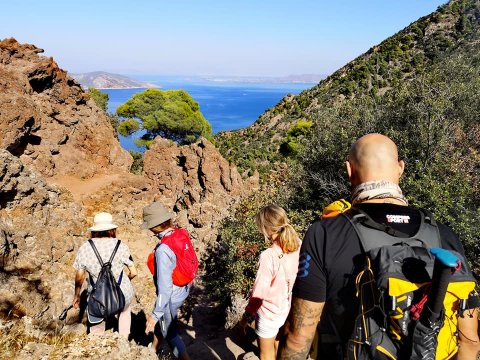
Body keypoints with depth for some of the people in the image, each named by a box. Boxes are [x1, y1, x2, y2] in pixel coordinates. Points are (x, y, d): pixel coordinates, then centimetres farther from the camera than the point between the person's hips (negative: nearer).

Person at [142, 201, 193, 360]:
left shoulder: (163, 250, -32)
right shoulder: (180, 234, -8)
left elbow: (165, 286, -29)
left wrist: (155, 314, -19)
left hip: (171, 296, -9)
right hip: (183, 289, 9)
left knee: (170, 333, 15)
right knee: (160, 322, 31)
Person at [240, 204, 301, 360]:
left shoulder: (269, 256, -30)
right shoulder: (298, 246, -13)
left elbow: (259, 292, -22)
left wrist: (246, 315, -9)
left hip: (270, 313, -5)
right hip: (291, 310, 6)